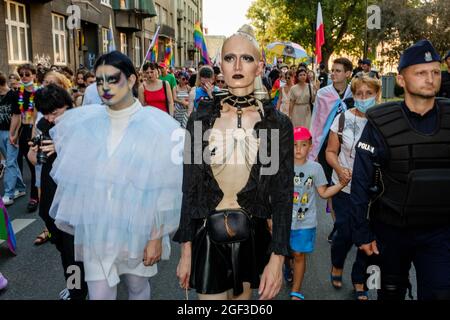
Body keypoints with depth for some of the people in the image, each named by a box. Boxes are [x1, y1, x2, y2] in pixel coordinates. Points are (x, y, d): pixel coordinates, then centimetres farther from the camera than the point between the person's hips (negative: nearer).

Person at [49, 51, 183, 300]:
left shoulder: (158, 127, -11)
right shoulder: (82, 122, -2)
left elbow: (165, 188, -10)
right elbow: (74, 177, 15)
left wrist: (157, 237, -10)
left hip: (138, 228, -2)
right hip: (94, 230, 2)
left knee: (138, 286, 17)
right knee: (99, 294, 4)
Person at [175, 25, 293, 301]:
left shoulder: (278, 123, -6)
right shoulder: (201, 117, -4)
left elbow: (283, 195, -5)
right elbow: (189, 187, 0)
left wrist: (277, 258, -10)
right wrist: (186, 250, 1)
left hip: (252, 237, 1)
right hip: (207, 236, 0)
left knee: (243, 297, 19)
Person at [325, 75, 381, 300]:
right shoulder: (343, 118, -3)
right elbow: (331, 151, 1)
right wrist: (340, 169, -17)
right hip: (345, 188, 0)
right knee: (345, 233, 3)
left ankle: (359, 281, 31)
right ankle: (337, 266, 37)